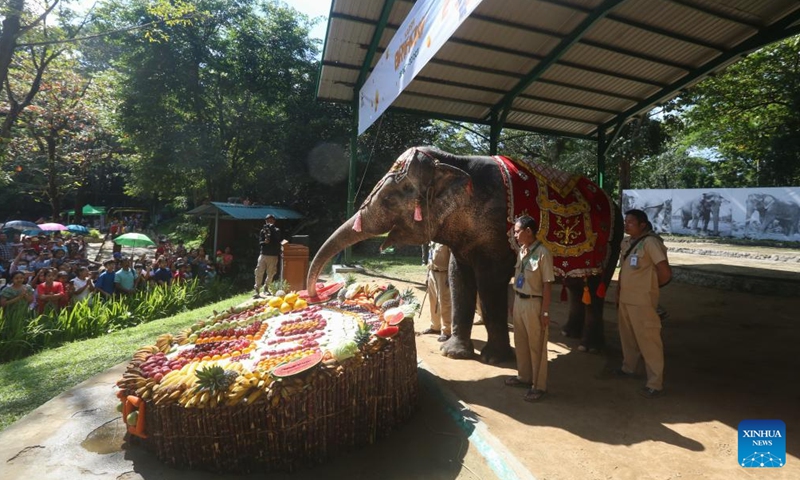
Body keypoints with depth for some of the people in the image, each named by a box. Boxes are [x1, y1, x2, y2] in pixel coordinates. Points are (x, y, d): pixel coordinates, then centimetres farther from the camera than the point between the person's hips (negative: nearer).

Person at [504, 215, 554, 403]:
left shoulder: (542, 253, -18)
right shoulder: (521, 251, 5)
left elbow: (547, 284, -17)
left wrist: (545, 311, -16)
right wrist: (515, 300, 14)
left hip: (534, 303, -8)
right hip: (518, 301, 8)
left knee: (536, 346, 6)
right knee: (520, 343, 19)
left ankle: (539, 386, 22)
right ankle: (524, 377, 38)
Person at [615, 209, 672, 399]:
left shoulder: (650, 242, -16)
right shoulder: (626, 242, 9)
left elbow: (666, 273, -18)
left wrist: (651, 286, -1)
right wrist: (619, 291, 15)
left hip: (642, 301, -8)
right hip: (625, 299, 8)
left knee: (648, 341, -2)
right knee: (627, 336, 22)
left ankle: (655, 384, 9)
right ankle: (628, 367, 40)